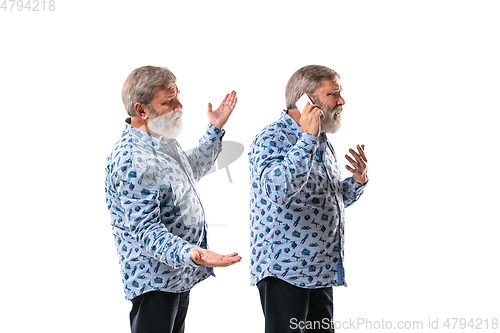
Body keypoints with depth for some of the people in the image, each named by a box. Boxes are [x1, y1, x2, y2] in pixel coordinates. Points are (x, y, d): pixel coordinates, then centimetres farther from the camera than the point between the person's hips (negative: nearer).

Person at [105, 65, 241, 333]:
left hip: (180, 276, 10)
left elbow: (191, 171, 29)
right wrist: (189, 254, -44)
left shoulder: (162, 139, 8)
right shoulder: (131, 160, -25)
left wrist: (215, 129, 26)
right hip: (155, 281, -10)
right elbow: (144, 229, -29)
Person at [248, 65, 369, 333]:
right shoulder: (273, 137, -12)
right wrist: (308, 138, -26)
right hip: (284, 270, -9)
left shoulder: (322, 144, 15)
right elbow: (277, 189, -33)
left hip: (321, 271, 9)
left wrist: (357, 181, 7)